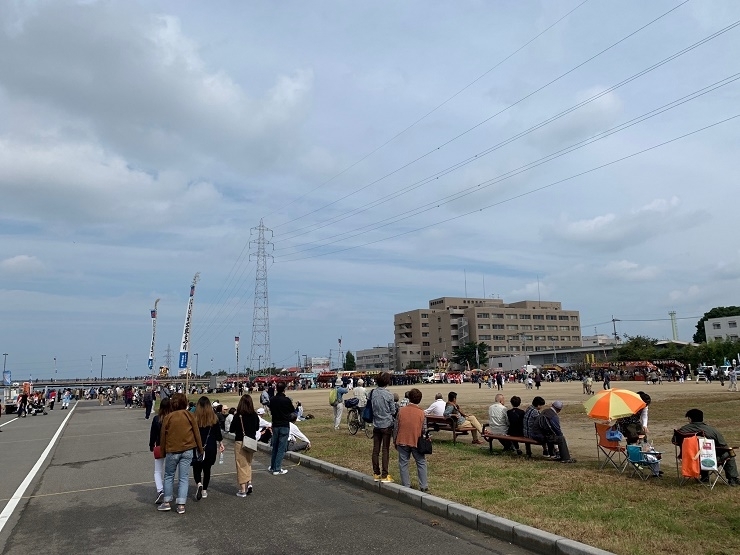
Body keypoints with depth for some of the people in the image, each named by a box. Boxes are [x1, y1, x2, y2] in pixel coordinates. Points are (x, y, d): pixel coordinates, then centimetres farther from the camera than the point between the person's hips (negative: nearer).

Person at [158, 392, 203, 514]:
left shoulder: (168, 417, -5)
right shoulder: (189, 415, -4)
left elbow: (163, 435, 2)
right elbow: (196, 432, 0)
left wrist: (163, 451, 14)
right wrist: (200, 448, 11)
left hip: (172, 450, -1)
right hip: (187, 450, 1)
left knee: (169, 476, 17)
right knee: (183, 478, 6)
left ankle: (167, 502, 19)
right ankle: (181, 505, 4)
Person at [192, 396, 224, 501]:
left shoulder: (194, 418, -9)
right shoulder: (214, 418, -3)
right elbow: (218, 434, 5)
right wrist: (220, 444, 18)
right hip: (211, 447, 2)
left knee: (197, 467, 10)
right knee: (207, 468, 13)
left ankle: (198, 484, -15)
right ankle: (204, 490, 18)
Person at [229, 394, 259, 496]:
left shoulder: (238, 416, -16)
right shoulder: (255, 416, -4)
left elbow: (231, 430, -7)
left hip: (240, 442, -4)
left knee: (241, 465, 6)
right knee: (248, 464, 21)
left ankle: (243, 490, 9)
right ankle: (249, 483, 7)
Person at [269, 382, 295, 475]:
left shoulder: (272, 400, -3)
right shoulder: (287, 400, -16)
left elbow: (271, 411, 11)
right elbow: (293, 411, 0)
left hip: (275, 425, 5)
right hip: (284, 426, -5)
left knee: (274, 447, 18)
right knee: (281, 448, 0)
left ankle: (272, 466, 28)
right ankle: (277, 469, 0)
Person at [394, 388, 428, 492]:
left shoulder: (401, 410, -7)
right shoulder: (421, 413, -7)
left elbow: (396, 427, -2)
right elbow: (424, 430, -3)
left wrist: (394, 441, 9)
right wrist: (424, 438, 18)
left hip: (402, 441, 0)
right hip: (416, 442, 0)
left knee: (403, 463, 11)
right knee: (421, 463, 14)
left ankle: (406, 485, 14)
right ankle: (423, 486, 15)